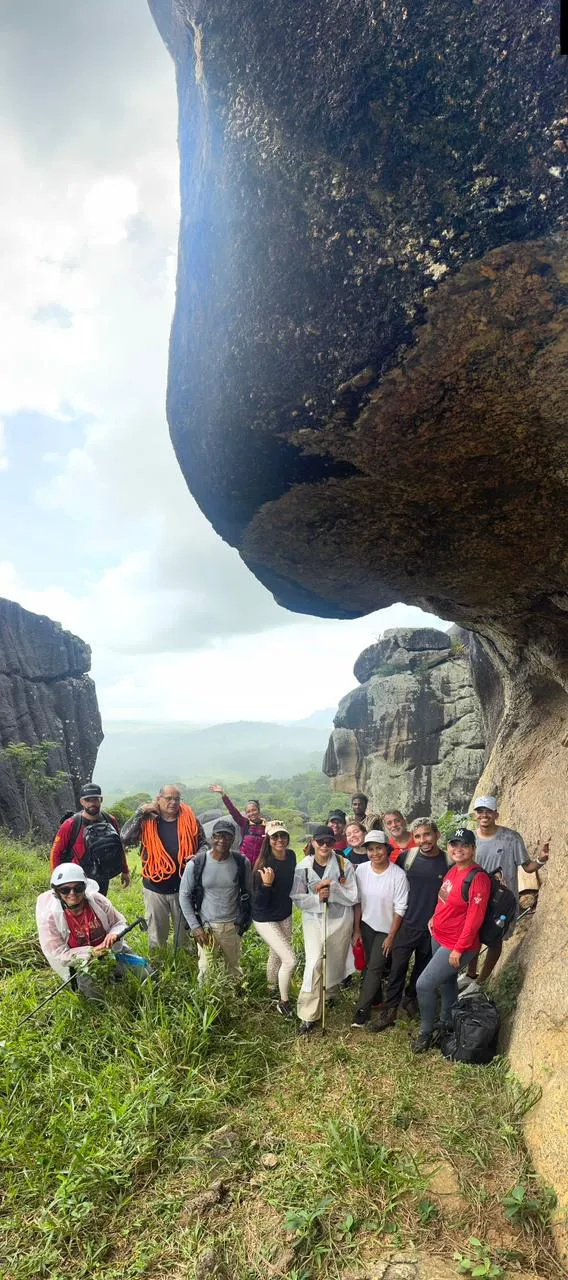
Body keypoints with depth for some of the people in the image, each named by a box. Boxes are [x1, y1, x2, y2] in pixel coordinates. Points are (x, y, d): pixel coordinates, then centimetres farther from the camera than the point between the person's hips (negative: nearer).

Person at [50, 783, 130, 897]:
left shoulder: (110, 821, -2)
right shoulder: (71, 825, -13)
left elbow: (119, 846, 12)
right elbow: (55, 853, -7)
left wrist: (125, 871, 18)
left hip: (103, 882, 4)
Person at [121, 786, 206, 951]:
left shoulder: (189, 819, -6)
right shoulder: (147, 820, -8)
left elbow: (203, 844, 3)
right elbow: (125, 837, -21)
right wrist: (141, 811, -22)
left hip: (183, 886, 1)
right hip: (155, 887, -1)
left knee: (184, 930, 21)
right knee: (156, 932, 18)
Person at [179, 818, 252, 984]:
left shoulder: (242, 863, -7)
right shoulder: (196, 863, -13)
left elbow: (247, 894, 6)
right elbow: (184, 895, -4)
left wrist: (245, 920, 6)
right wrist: (194, 926, -7)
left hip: (233, 926, 2)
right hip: (206, 926, -1)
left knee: (234, 970, 15)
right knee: (206, 971, 7)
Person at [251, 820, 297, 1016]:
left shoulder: (291, 856, -10)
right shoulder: (264, 865, -29)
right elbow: (259, 902, -25)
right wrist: (266, 884, -40)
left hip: (285, 915, 6)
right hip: (265, 919, -6)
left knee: (276, 954, 24)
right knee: (290, 960, -9)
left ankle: (271, 988, 51)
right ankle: (284, 1002, 15)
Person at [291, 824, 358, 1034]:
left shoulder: (344, 865, -11)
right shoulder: (303, 866, -8)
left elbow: (353, 897, -10)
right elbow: (297, 898, -5)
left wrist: (332, 888, -25)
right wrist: (317, 897, -22)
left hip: (340, 920, 1)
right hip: (314, 919, 0)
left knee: (335, 961, 15)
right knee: (314, 962, -12)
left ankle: (329, 993, 46)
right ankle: (308, 1015, -1)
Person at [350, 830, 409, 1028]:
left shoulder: (398, 875, -22)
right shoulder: (361, 870, -12)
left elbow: (400, 909, -15)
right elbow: (357, 901, -2)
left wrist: (391, 936, -11)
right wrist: (356, 929, -1)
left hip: (386, 928, -3)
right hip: (366, 925, 3)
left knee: (375, 967, -4)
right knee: (370, 965, 13)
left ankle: (362, 1009, 7)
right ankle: (375, 998, 33)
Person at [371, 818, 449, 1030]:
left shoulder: (449, 862, -11)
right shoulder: (406, 856, -8)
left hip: (432, 926, 0)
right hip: (407, 923, 0)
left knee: (423, 967, 18)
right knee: (398, 967, 1)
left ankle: (411, 998, 40)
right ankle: (389, 1011, 13)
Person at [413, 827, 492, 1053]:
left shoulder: (478, 878, -24)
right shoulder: (452, 870, 1)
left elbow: (475, 917, -23)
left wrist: (459, 949, -19)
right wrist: (435, 918, 7)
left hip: (457, 946, -8)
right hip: (439, 938, 8)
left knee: (424, 984, -6)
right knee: (446, 982, 24)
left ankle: (426, 1032, 15)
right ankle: (446, 1024, 45)